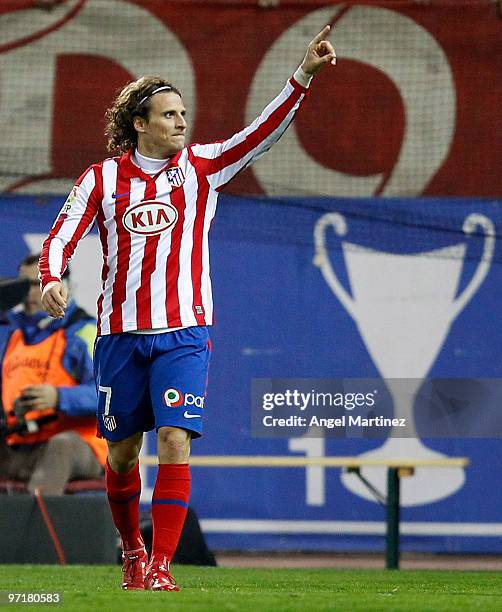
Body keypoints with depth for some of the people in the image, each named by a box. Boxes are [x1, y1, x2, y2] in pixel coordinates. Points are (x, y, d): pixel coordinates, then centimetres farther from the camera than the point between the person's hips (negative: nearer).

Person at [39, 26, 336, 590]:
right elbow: (62, 234, 1)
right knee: (122, 450, 10)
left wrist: (303, 76, -19)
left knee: (174, 441, -15)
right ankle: (132, 549, 33)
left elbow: (263, 132, -7)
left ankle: (161, 564, -13)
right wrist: (51, 279, -20)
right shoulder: (103, 178, 3)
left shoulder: (201, 167, 3)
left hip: (183, 332, -1)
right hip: (120, 333, 1)